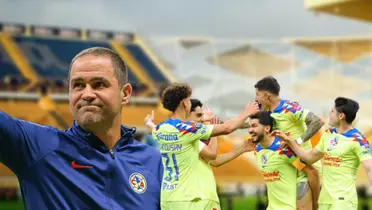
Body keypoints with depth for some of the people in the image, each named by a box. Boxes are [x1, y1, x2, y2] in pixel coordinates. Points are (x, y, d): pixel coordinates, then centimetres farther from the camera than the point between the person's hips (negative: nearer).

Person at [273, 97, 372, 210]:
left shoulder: (357, 140, -11)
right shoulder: (328, 134, 12)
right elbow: (310, 157, 23)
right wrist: (289, 141, 17)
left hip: (343, 200, -7)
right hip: (325, 199, 7)